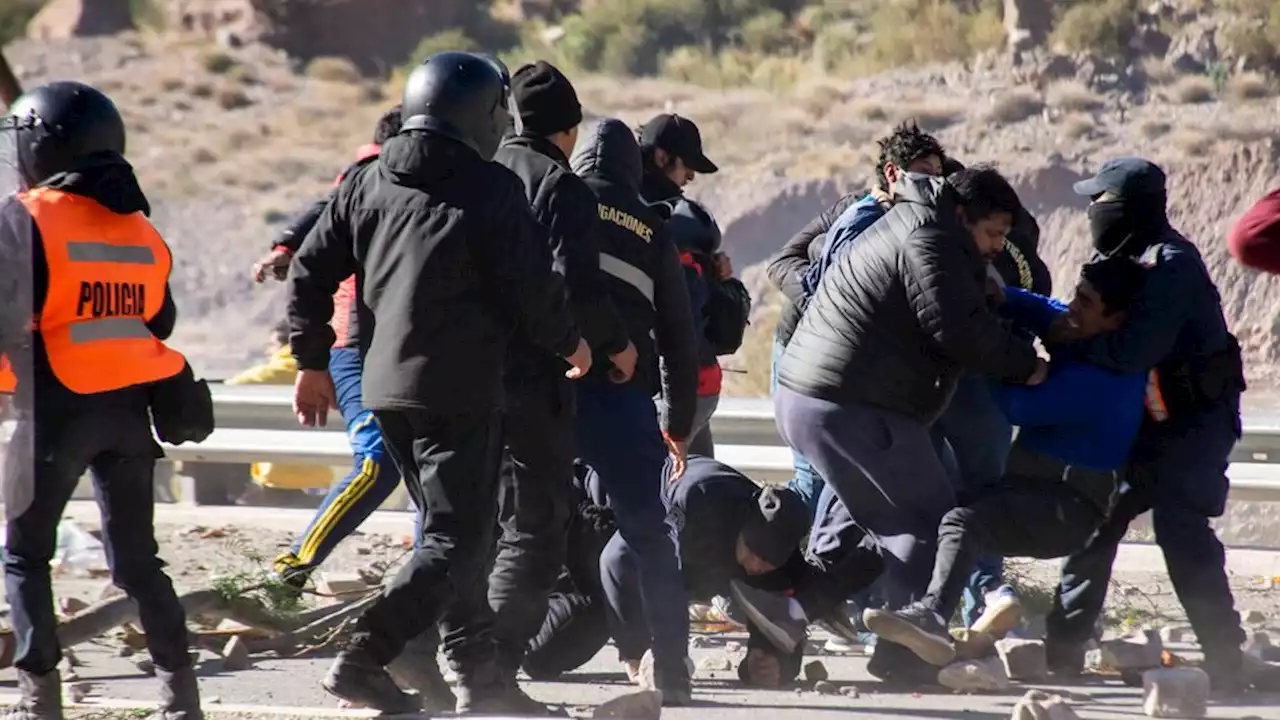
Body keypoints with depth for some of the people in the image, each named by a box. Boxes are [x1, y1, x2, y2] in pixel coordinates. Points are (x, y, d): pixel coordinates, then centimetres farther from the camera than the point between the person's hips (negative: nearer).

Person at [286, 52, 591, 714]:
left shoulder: (367, 181, 8)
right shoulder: (490, 189, -10)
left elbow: (310, 273, 8)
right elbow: (533, 289, -8)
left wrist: (311, 362, 17)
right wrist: (569, 343, 11)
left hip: (385, 386, 7)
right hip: (459, 390, -7)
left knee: (453, 529, 18)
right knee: (457, 541, -4)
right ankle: (362, 661, -17)